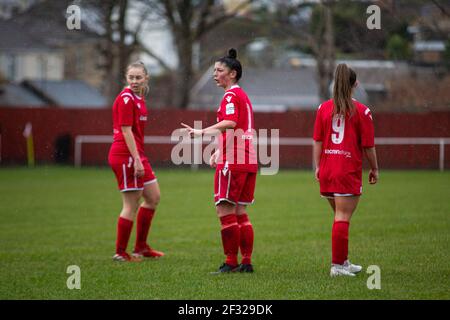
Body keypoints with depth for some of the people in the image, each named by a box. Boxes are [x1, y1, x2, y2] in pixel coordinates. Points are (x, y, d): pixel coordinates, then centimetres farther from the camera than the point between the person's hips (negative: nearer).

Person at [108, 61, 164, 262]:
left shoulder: (139, 99, 14)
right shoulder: (126, 99, -14)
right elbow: (126, 131, -18)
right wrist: (137, 160, -22)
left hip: (136, 155, 10)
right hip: (125, 156, -10)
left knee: (153, 197, 15)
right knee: (131, 205, -5)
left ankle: (141, 247, 23)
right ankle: (120, 252, 4)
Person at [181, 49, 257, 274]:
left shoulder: (231, 96, -9)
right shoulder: (243, 96, 22)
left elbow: (230, 122, -26)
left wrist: (202, 132, -31)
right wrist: (218, 151, 26)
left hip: (233, 162, -10)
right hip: (248, 161, 10)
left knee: (224, 210, -7)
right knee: (239, 212, 11)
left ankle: (231, 262, -8)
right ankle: (246, 262, 10)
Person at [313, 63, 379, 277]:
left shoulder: (323, 108, 6)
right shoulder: (361, 111, -5)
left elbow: (318, 141, 6)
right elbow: (368, 145, -3)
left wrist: (317, 167, 12)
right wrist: (374, 168, 8)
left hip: (327, 170, 5)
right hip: (349, 171, -5)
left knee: (340, 216, 18)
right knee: (343, 217, -4)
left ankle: (343, 261, 26)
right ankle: (337, 265, -5)